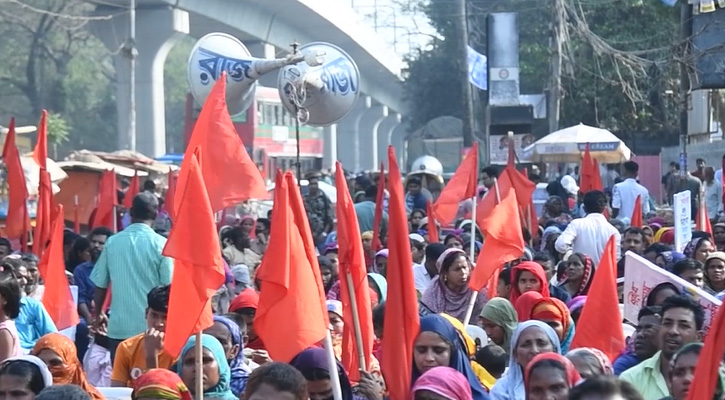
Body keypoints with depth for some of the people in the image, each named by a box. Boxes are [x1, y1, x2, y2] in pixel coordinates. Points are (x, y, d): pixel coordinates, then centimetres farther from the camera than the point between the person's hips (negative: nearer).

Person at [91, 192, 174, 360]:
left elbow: (100, 285, 7)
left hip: (119, 326, 2)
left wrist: (98, 313, 23)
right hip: (151, 327, -2)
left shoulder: (112, 242, 1)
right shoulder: (161, 244, -7)